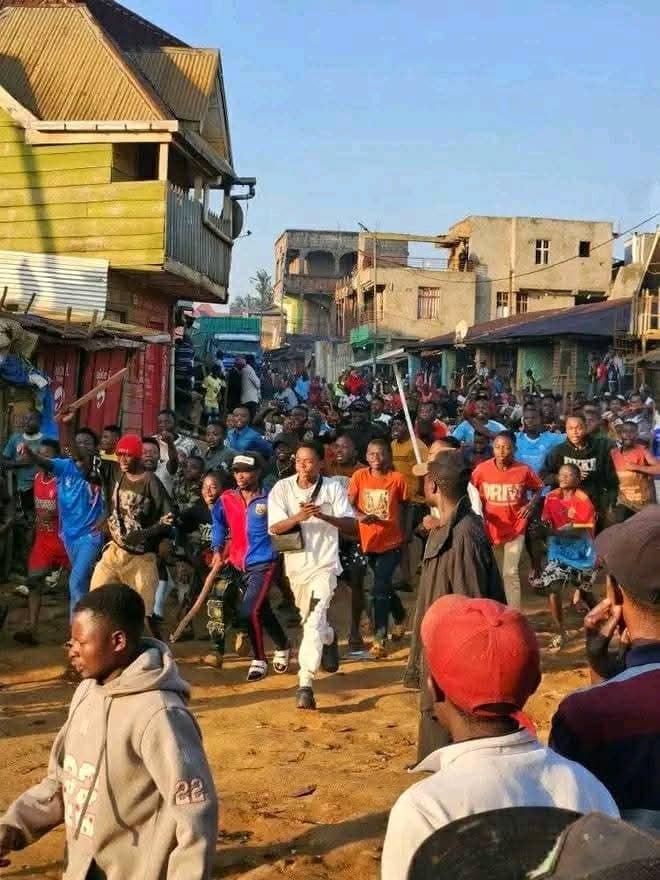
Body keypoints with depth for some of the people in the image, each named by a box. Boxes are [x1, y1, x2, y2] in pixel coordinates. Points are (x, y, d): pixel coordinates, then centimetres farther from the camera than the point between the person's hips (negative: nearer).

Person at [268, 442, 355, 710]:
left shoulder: (333, 488, -4)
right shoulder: (281, 489, -3)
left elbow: (351, 525, -8)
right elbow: (274, 528, -10)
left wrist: (325, 516, -26)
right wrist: (298, 517, -28)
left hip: (324, 563, -3)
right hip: (296, 564, 4)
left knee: (314, 621, -16)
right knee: (308, 619, 20)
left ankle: (305, 684, -17)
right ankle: (329, 637, 54)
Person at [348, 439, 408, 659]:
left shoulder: (397, 478, -6)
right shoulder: (359, 476, -3)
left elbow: (403, 509, 5)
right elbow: (349, 504, -2)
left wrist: (403, 535, 8)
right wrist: (360, 515, -22)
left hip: (391, 541, -3)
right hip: (367, 541, 3)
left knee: (380, 589, -10)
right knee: (385, 586, 20)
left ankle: (379, 638, -3)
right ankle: (400, 617, 46)